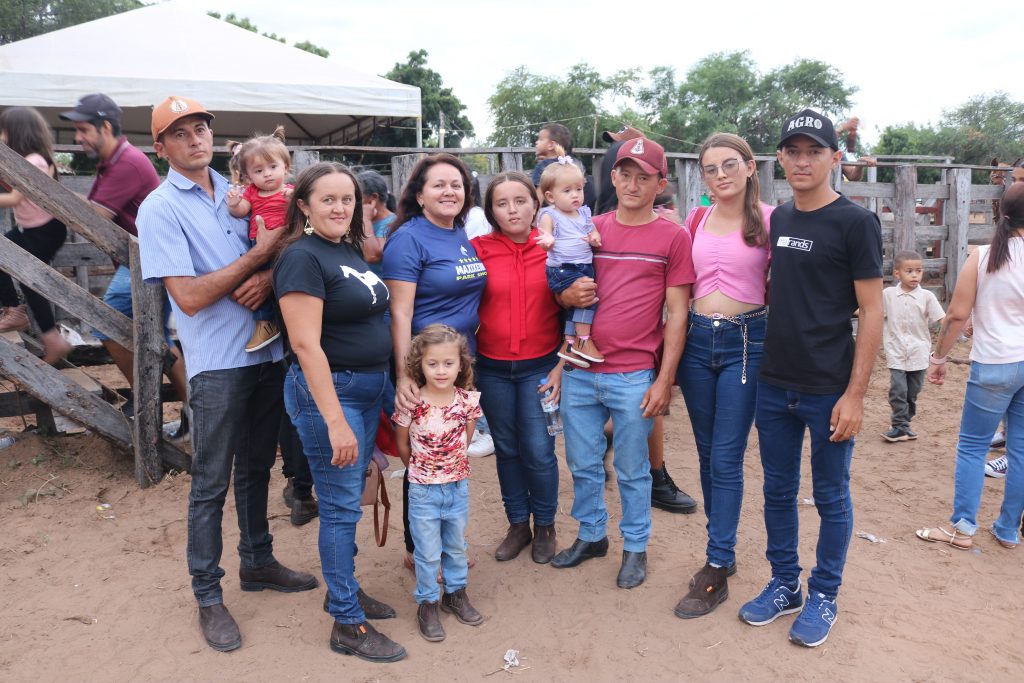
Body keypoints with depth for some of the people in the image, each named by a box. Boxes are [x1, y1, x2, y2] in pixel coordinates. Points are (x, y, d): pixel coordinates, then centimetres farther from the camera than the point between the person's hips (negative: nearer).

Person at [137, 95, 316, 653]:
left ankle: (257, 561, 37)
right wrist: (257, 256, -15)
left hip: (267, 351, 6)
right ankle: (208, 597, 21)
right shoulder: (160, 209, -8)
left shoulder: (236, 192, 9)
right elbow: (189, 297, -17)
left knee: (255, 468, 19)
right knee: (210, 484, 5)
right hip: (218, 363, -5)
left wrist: (267, 276, -10)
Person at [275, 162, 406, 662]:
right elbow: (306, 345, -21)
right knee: (340, 506, 0)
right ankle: (348, 625, 14)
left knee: (350, 498, 18)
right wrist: (335, 421, -24)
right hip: (326, 391, -8)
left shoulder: (352, 250, 10)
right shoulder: (302, 257, -15)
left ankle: (343, 588, 36)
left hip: (369, 388, 8)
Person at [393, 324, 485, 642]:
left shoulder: (467, 400, -11)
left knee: (456, 546, 21)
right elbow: (402, 447, -3)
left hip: (458, 486, 3)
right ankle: (427, 603, 29)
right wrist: (422, 470, 8)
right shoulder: (411, 404, -18)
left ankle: (455, 594, 41)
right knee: (428, 553, 9)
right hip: (423, 490, -3)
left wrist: (451, 466, 9)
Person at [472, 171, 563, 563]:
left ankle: (544, 526, 25)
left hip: (540, 367, -1)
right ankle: (517, 525, 32)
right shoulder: (478, 249, -4)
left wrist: (561, 365, -4)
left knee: (539, 452, 1)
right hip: (492, 369, 1)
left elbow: (568, 311, 0)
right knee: (507, 450, 13)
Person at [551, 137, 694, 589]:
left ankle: (635, 547, 30)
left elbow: (677, 314, -3)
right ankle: (591, 535, 36)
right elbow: (564, 292, 16)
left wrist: (664, 380, -8)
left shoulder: (672, 238, -2)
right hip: (579, 373, 4)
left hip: (633, 376, -3)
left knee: (632, 470, 11)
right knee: (583, 464, 16)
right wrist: (569, 296, -9)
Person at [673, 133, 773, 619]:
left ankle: (717, 571, 9)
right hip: (697, 338, 4)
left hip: (746, 341, -4)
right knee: (707, 454, 12)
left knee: (726, 459, -2)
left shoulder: (769, 219, -4)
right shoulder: (696, 219, 8)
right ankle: (723, 549, 29)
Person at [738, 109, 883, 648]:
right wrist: (767, 362, 10)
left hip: (828, 391, -5)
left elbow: (872, 312, -10)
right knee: (778, 490, 15)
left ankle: (824, 596, 28)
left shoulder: (855, 222, -8)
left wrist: (854, 395, -15)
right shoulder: (778, 218, 9)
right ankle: (785, 585, 32)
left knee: (830, 497, 10)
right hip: (774, 384, 6)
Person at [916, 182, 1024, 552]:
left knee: (972, 446, 7)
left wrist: (938, 357, 1)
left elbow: (957, 314, -8)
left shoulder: (982, 257, -7)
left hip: (993, 365, -3)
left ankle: (963, 528, 8)